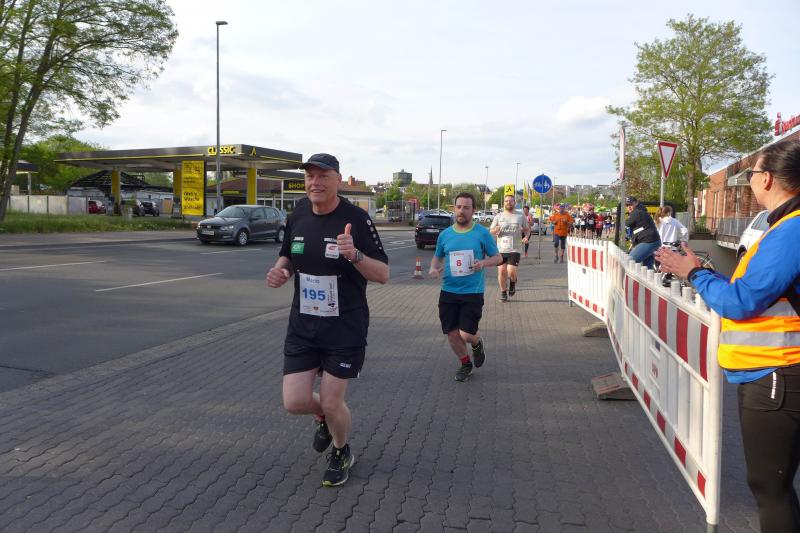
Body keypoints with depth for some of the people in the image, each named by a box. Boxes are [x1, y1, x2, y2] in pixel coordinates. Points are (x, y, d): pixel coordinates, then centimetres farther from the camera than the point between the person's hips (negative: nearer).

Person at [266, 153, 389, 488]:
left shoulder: (356, 219, -14)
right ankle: (323, 417, 38)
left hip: (345, 328, -4)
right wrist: (280, 271, -6)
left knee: (331, 402, 1)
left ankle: (341, 453, 35)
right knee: (295, 402, -1)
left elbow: (383, 274, -14)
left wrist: (355, 255, -33)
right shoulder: (298, 215, 2)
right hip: (302, 325, 4)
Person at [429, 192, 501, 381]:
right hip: (448, 292, 3)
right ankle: (465, 363, 33)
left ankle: (477, 344, 28)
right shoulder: (445, 234, 4)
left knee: (467, 334, -11)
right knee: (452, 333, 6)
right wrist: (433, 268, -4)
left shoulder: (482, 233, -4)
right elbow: (437, 257, 19)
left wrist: (484, 263, -18)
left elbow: (498, 257, 3)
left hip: (473, 292, -3)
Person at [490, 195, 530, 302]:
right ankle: (503, 292, 18)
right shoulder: (498, 217, 8)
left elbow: (527, 229, 16)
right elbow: (491, 231, 9)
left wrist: (526, 236, -6)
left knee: (511, 271, -13)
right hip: (500, 249, 2)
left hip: (514, 250, -2)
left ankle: (513, 282, 21)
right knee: (501, 271, 1)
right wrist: (497, 229, -14)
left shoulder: (521, 216, 7)